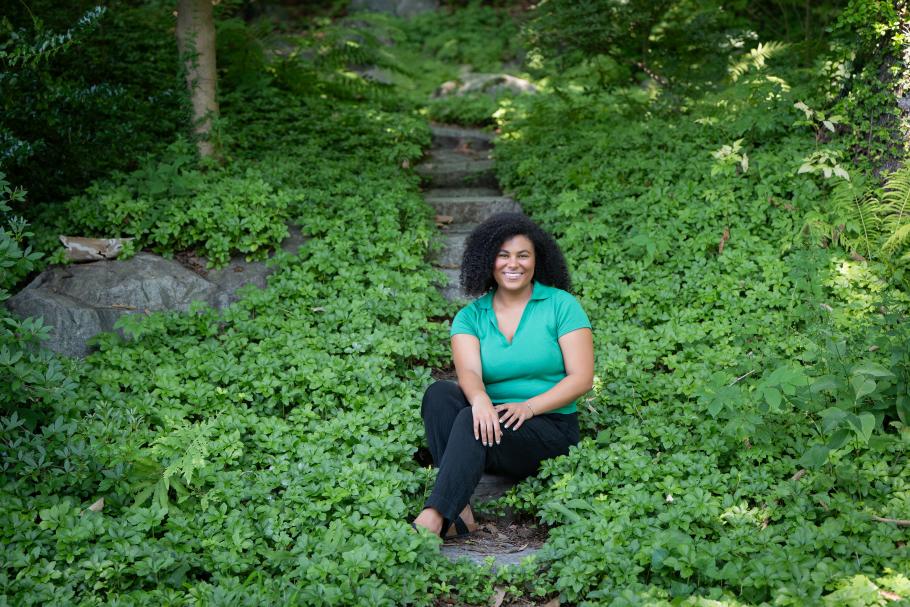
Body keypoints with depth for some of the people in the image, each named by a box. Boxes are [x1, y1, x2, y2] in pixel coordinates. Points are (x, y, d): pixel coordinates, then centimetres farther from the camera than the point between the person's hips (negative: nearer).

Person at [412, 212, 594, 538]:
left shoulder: (561, 305, 1)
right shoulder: (470, 316, 8)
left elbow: (582, 377, -6)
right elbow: (469, 371, -11)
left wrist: (528, 406, -21)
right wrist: (480, 400, -36)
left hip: (549, 426, -3)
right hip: (492, 419, 3)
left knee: (470, 423, -32)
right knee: (439, 393, -27)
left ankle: (432, 519, -45)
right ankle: (459, 512, -38)